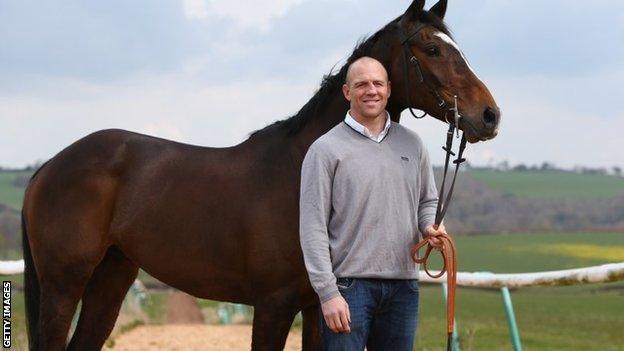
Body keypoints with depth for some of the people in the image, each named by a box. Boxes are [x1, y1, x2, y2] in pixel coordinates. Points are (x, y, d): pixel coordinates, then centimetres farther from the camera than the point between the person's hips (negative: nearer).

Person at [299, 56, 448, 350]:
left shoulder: (411, 144, 11)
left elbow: (427, 201, 22)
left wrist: (431, 226, -4)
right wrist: (328, 292, -15)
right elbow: (313, 228, -8)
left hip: (403, 285, 5)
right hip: (349, 284, -5)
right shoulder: (326, 149, -4)